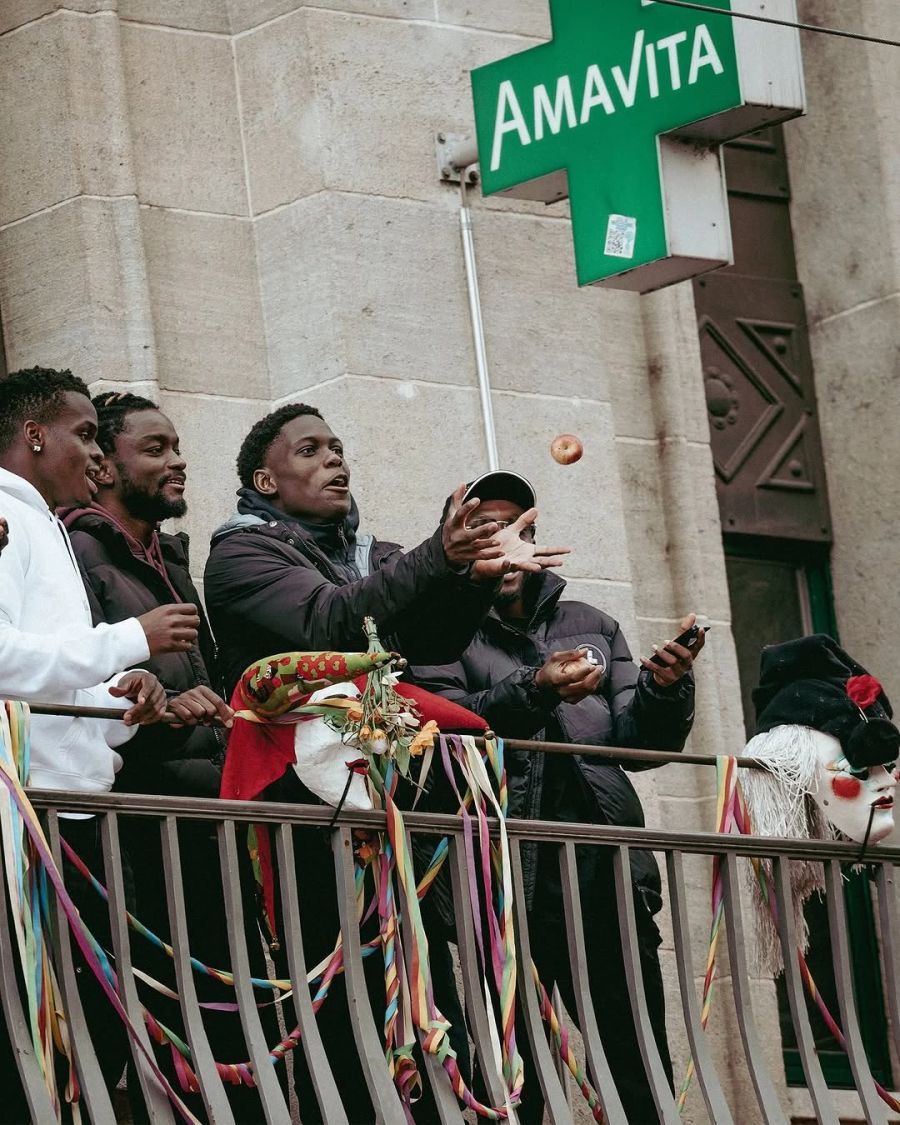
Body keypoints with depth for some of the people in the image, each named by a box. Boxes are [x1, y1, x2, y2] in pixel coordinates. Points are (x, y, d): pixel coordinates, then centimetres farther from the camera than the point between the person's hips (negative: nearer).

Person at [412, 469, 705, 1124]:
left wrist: (663, 690, -6)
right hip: (503, 877, -3)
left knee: (642, 1070, -4)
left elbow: (638, 738, 15)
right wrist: (533, 691, -20)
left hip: (606, 867, 3)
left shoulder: (592, 626, 23)